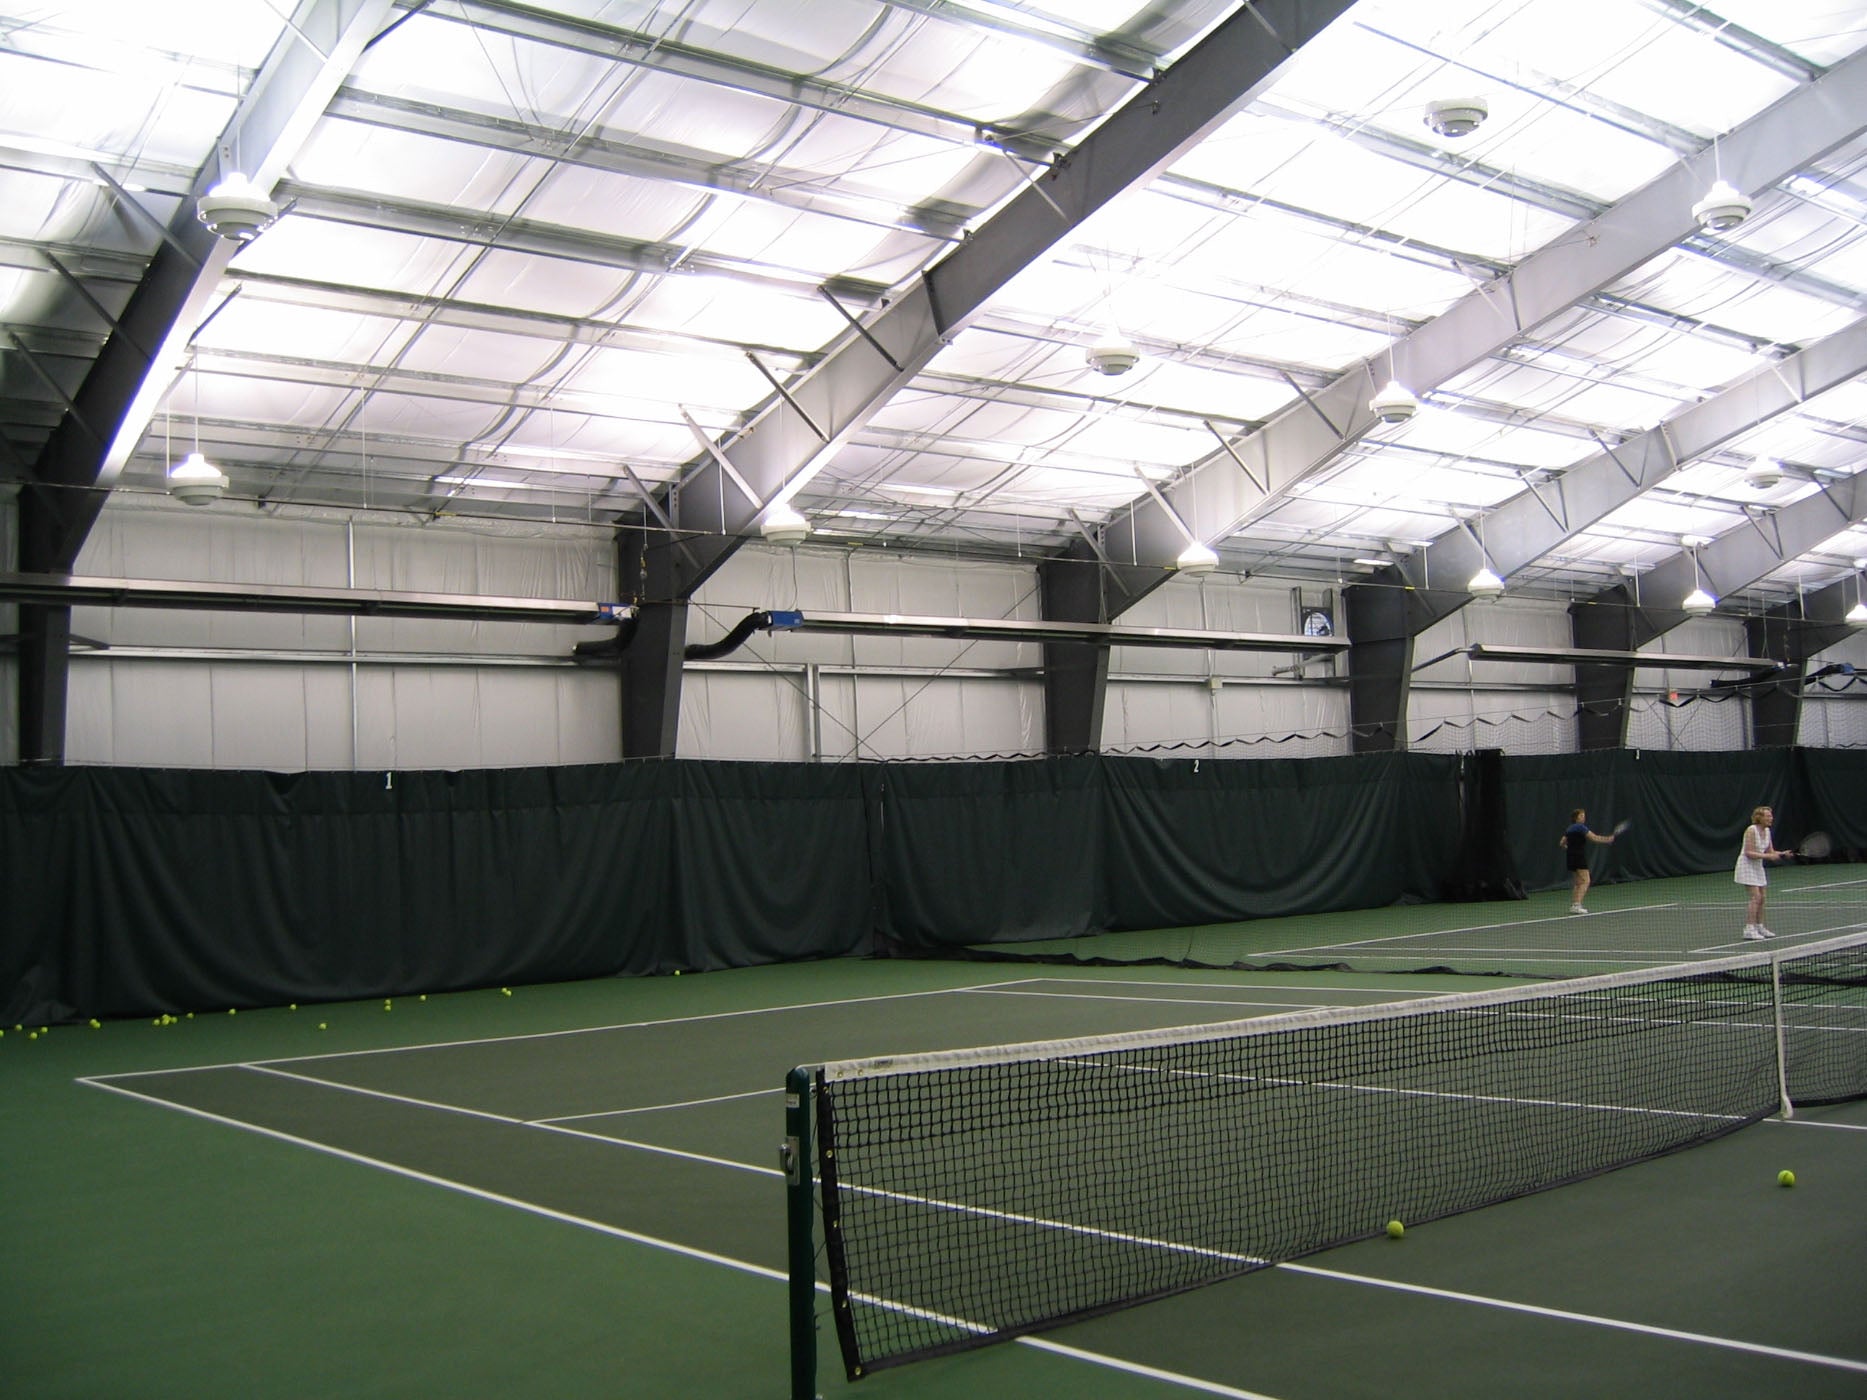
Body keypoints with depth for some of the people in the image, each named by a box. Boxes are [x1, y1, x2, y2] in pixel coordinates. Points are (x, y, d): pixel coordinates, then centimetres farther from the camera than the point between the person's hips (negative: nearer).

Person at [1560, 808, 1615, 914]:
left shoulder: (1570, 829, 15)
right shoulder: (1580, 827, -10)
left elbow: (1562, 844, 17)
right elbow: (1594, 838, -17)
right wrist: (1608, 839, -11)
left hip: (1571, 857, 9)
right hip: (1579, 857, -9)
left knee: (1576, 883, 14)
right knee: (1585, 881, -11)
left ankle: (1573, 906, 12)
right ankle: (1577, 905, -21)